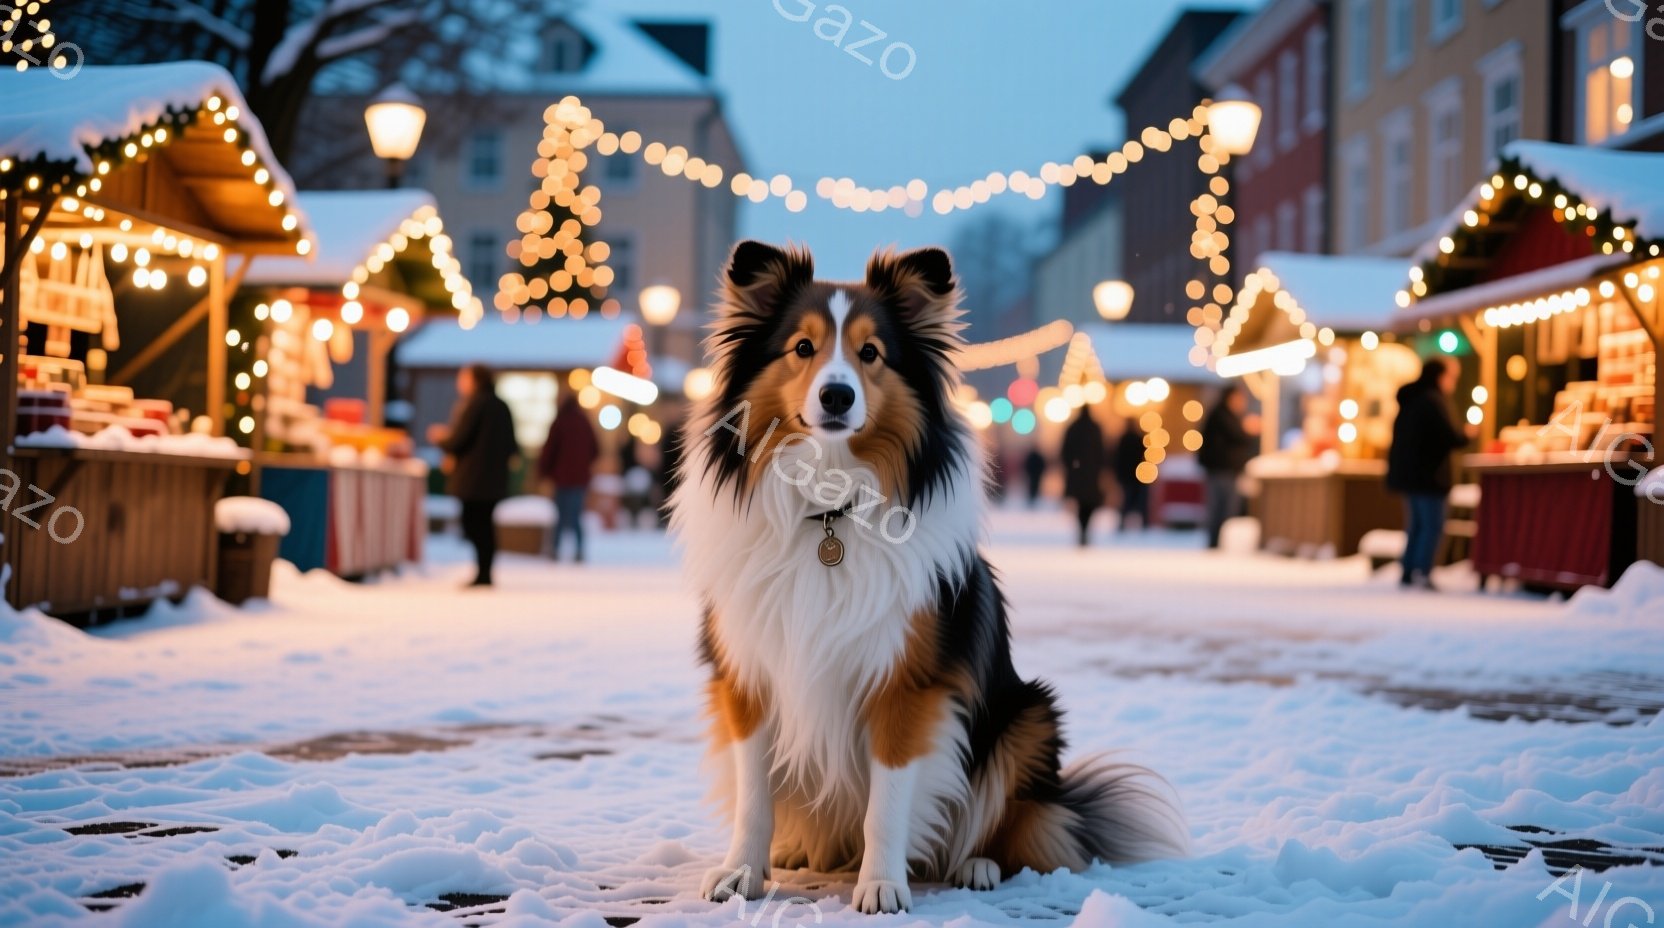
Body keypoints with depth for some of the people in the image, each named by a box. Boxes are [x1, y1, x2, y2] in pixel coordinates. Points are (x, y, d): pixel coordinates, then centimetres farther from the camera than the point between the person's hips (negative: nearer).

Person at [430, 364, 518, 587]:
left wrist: (440, 438, 9)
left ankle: (483, 574, -8)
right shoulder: (502, 407, 11)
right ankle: (485, 573, 11)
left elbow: (457, 440, -13)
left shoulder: (473, 403, -11)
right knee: (484, 525, 11)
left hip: (473, 479, -7)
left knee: (475, 526, -4)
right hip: (496, 479, 7)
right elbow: (511, 446, 15)